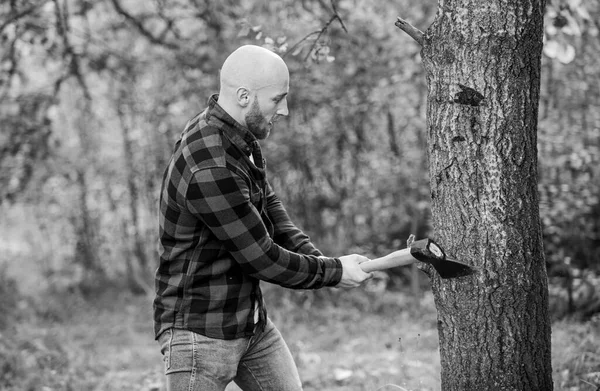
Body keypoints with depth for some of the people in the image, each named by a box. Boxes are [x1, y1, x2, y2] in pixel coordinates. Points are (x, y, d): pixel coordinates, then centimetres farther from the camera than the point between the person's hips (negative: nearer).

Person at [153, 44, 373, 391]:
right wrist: (334, 272, -10)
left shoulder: (242, 139, 2)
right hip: (201, 332, -9)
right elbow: (262, 258, -22)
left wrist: (312, 255, -4)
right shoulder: (210, 170, -28)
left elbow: (268, 204, 12)